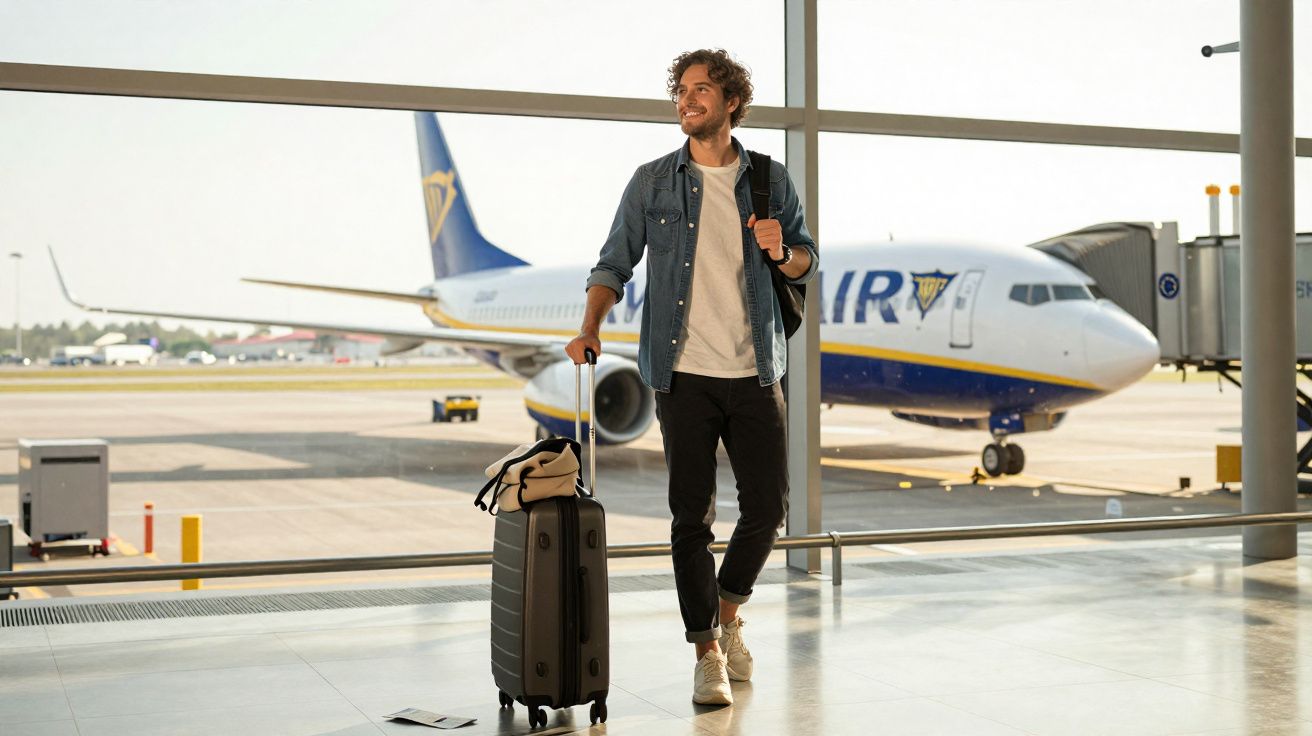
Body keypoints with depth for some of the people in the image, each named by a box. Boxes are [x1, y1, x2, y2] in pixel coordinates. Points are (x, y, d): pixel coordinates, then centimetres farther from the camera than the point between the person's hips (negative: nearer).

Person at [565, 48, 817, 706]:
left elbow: (806, 261, 14)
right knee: (691, 515, -2)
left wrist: (782, 251, -10)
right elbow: (615, 264, 4)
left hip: (755, 372, 2)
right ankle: (708, 654, 8)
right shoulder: (652, 181, 4)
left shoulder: (771, 180, 7)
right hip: (685, 373, -2)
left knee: (768, 505, 3)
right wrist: (590, 329, -12)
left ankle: (728, 616, 29)